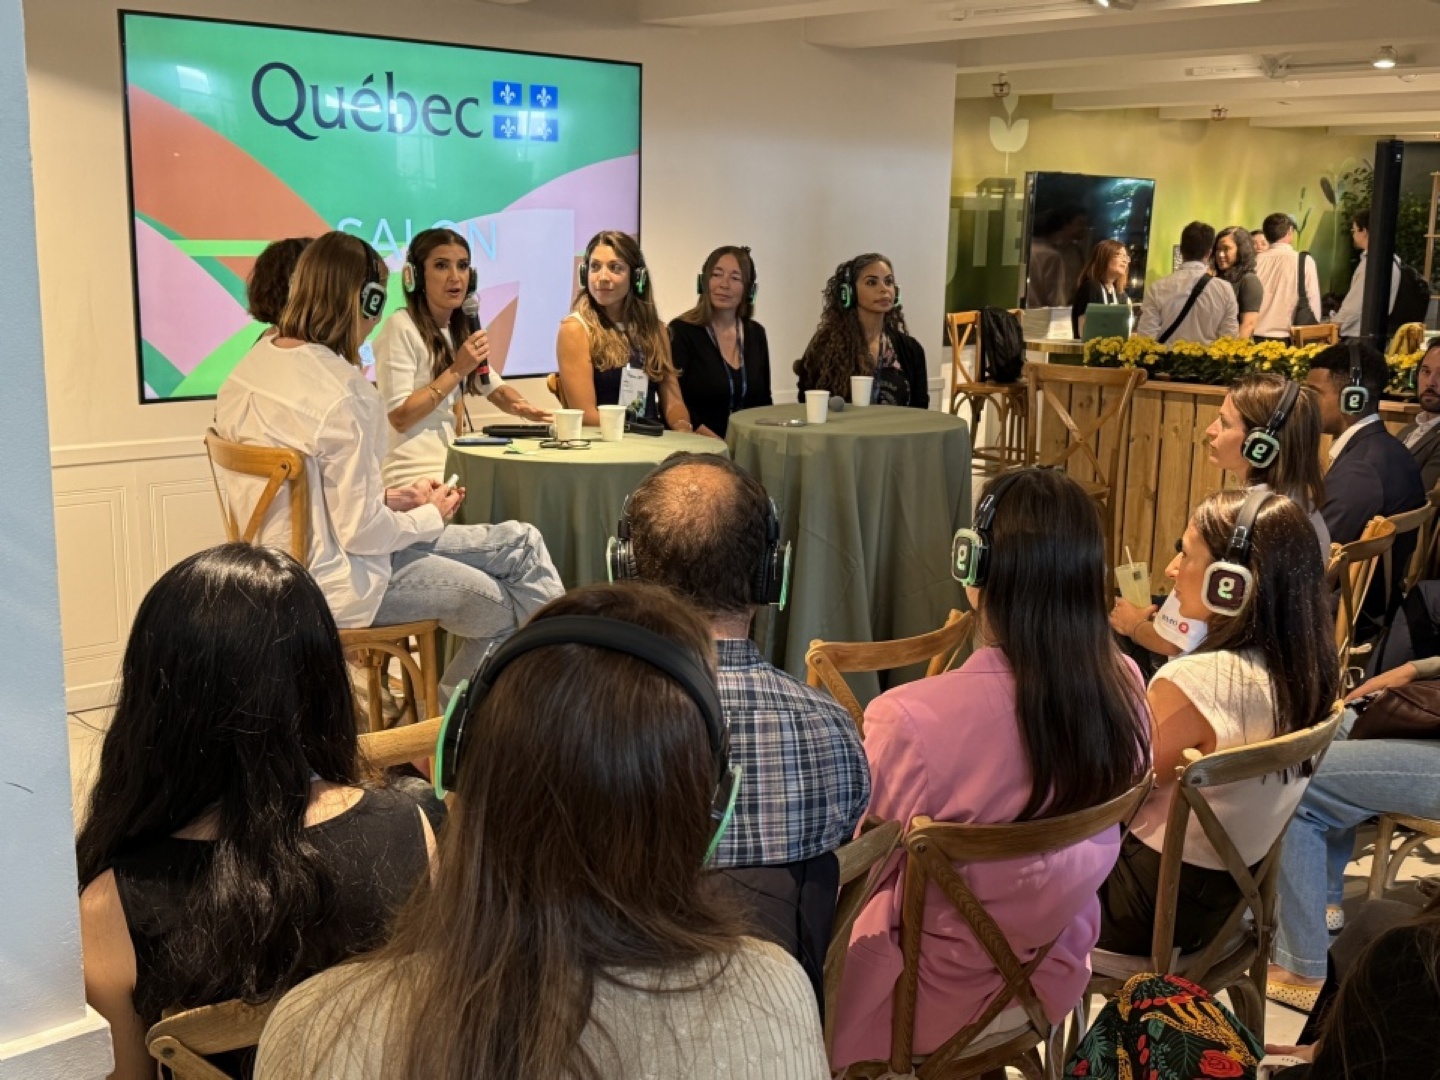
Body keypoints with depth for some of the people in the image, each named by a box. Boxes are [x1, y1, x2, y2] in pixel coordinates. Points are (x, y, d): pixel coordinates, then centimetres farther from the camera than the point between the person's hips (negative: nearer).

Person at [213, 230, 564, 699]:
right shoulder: (342, 393, -26)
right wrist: (431, 515, -4)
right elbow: (363, 533, -22)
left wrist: (390, 499, 8)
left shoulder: (251, 367, 2)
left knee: (520, 542, 16)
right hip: (336, 585, -9)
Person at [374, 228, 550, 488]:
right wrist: (457, 370, -20)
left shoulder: (459, 330, 13)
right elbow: (399, 417, -18)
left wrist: (521, 407, -4)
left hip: (448, 465, 8)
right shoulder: (401, 327, -13)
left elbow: (495, 388, 19)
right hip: (414, 475, -8)